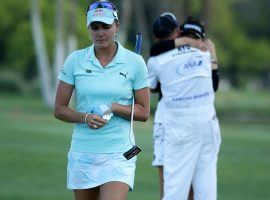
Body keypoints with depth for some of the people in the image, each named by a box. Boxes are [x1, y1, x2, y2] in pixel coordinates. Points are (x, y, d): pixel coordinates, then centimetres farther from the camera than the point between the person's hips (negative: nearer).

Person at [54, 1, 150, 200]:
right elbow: (60, 109, 4)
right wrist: (86, 117, -15)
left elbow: (143, 112, 3)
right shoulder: (75, 60, 2)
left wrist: (114, 108, -15)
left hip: (118, 154, -3)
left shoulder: (135, 62, -1)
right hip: (82, 152, 3)